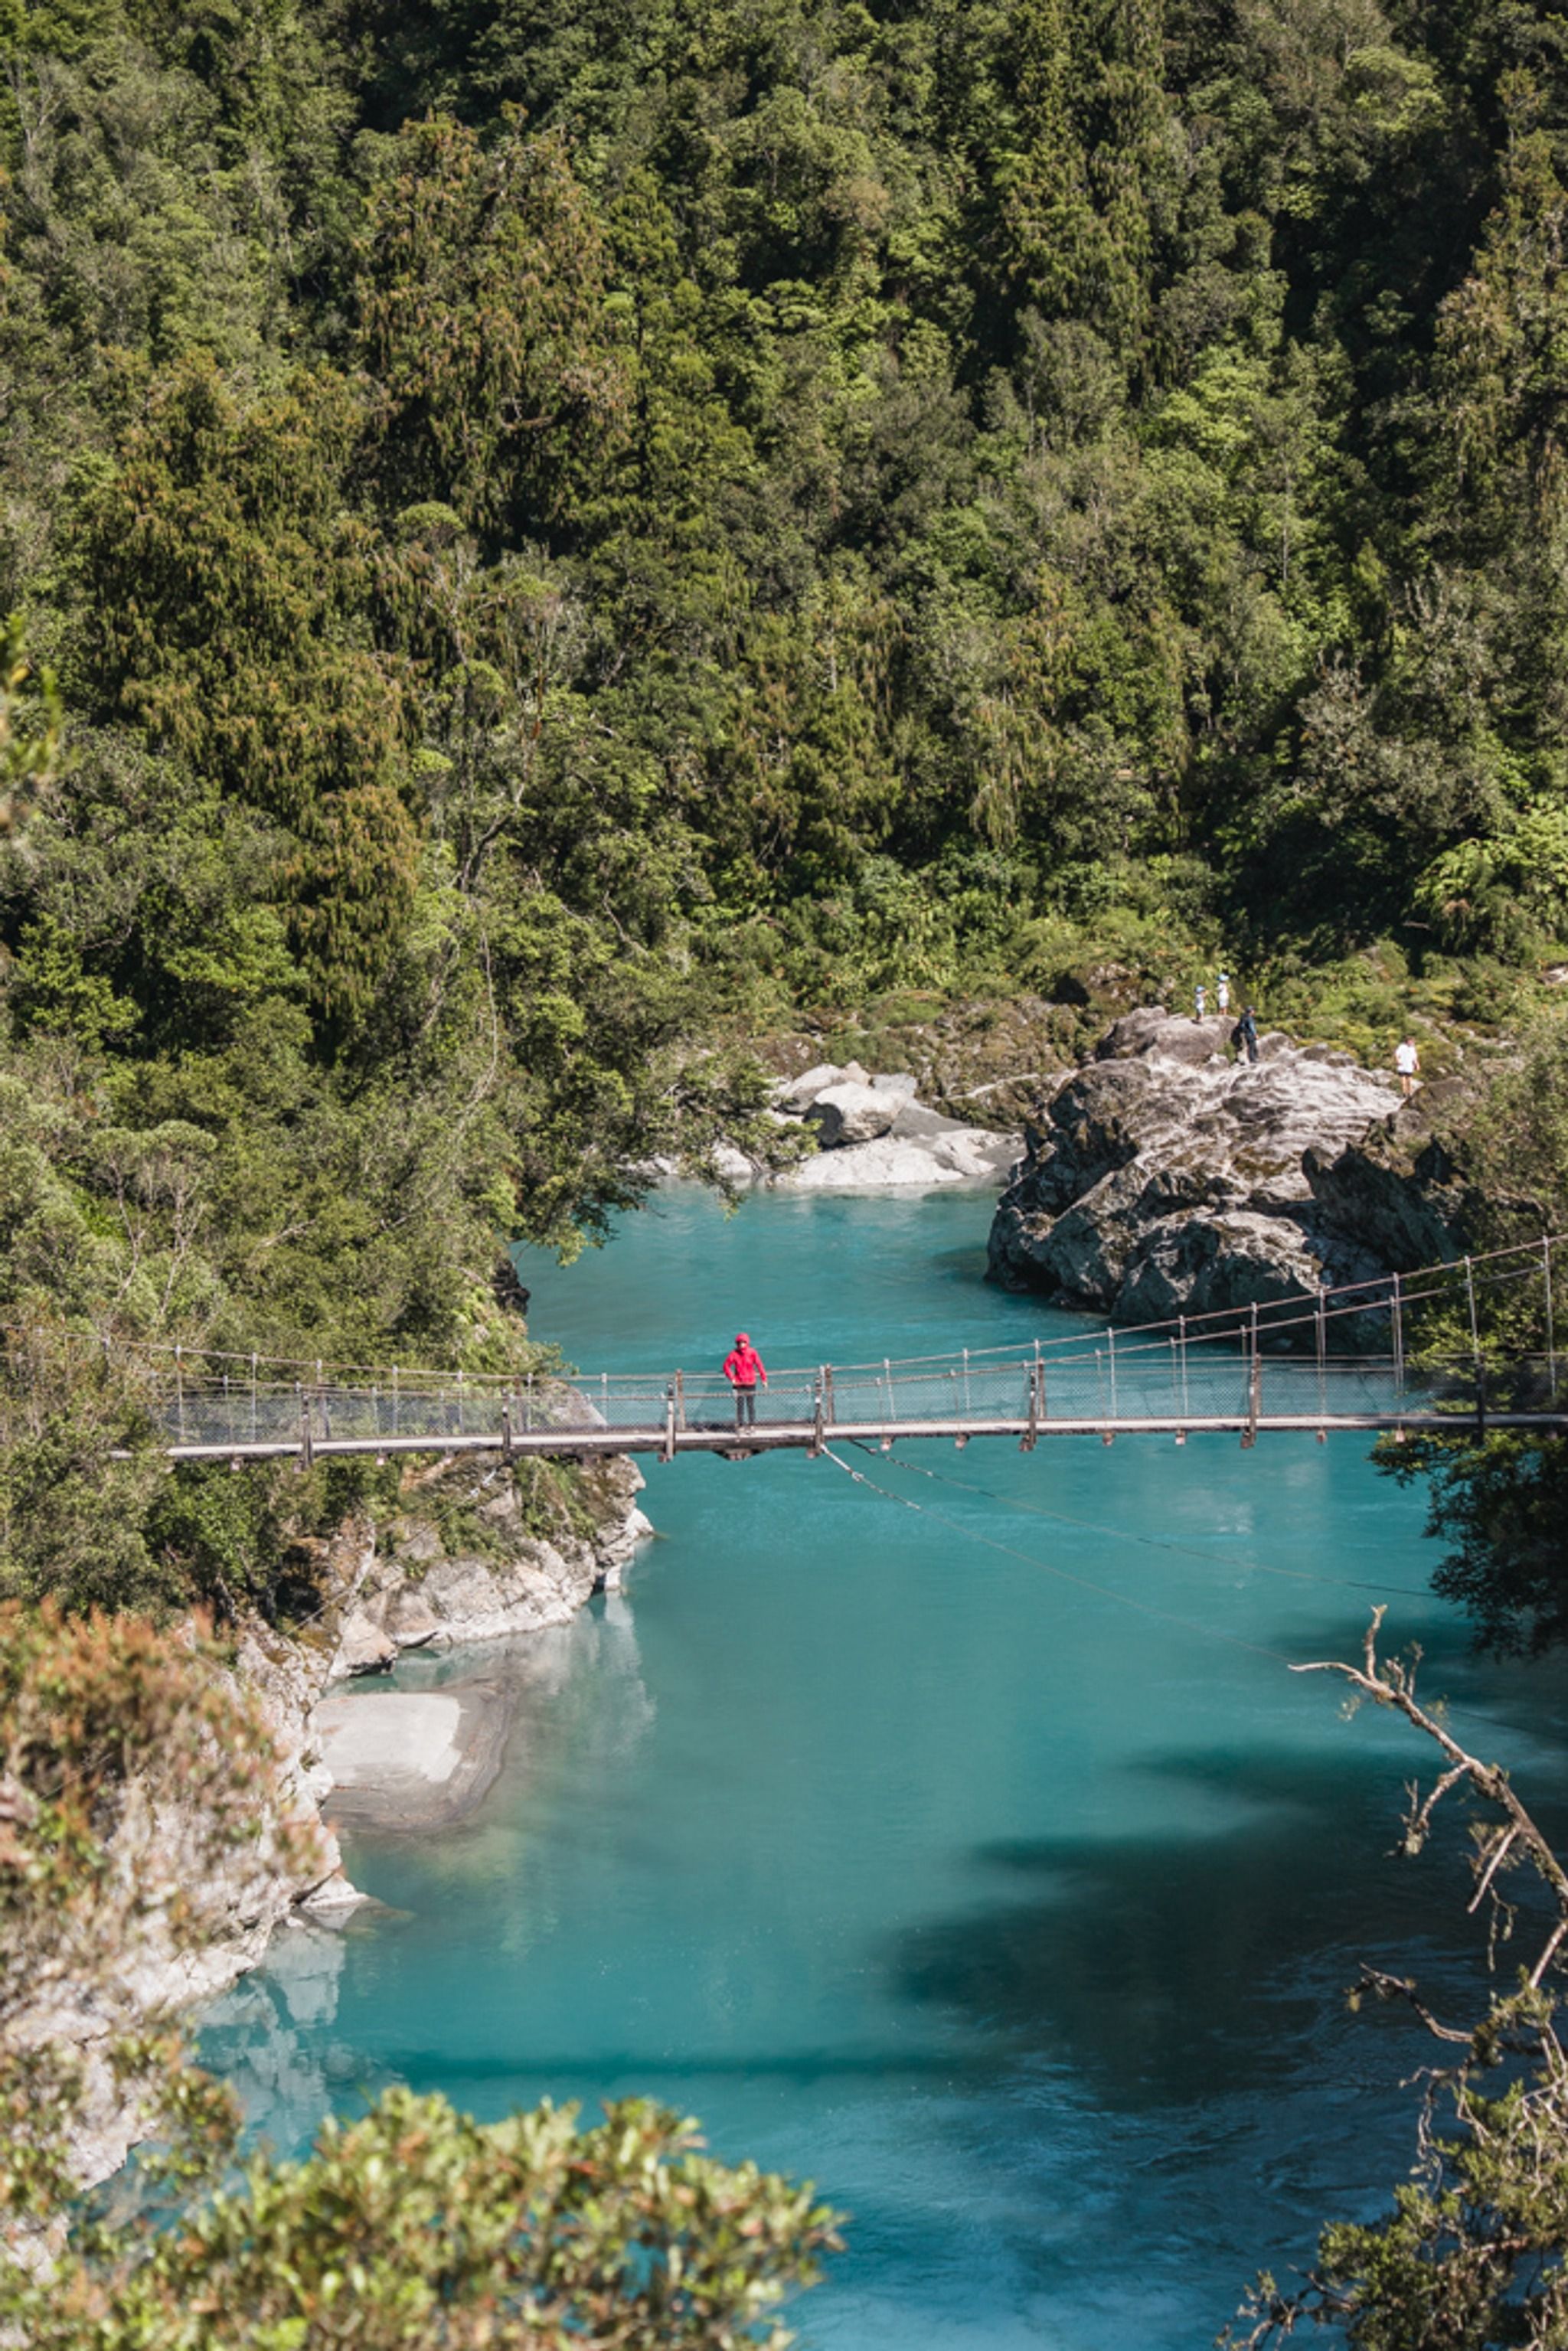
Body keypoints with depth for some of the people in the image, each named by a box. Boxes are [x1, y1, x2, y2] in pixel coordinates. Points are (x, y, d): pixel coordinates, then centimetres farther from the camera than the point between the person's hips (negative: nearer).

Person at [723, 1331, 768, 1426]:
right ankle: (740, 1426, 9)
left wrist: (764, 1379, -8)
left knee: (751, 1405, 4)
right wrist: (732, 1378, -7)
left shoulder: (752, 1352, -8)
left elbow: (759, 1365, -5)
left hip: (750, 1383, 0)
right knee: (740, 1406, 2)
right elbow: (726, 1366, 1)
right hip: (738, 1384, 0)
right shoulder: (734, 1353, -7)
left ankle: (753, 1425, 12)